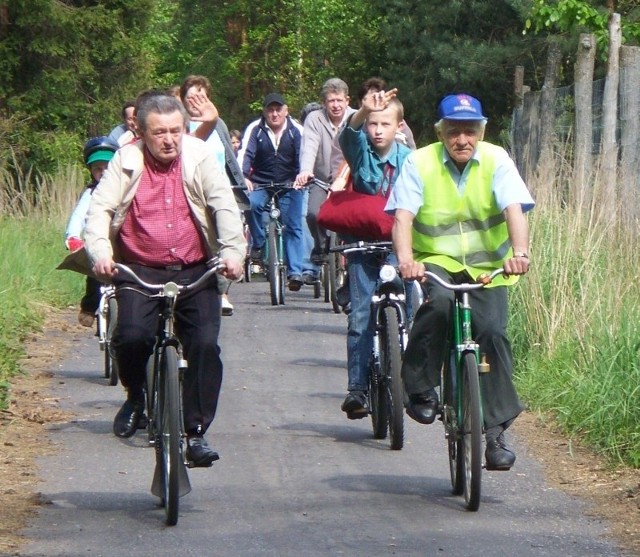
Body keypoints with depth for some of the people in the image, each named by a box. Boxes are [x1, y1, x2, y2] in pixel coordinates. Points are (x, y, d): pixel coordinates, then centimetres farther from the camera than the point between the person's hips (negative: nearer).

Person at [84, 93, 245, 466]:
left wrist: (233, 250, -24)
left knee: (205, 344, -15)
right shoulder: (127, 162, 2)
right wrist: (99, 250, -22)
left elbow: (225, 205, -8)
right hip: (140, 271, 0)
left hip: (195, 271, 1)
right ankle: (135, 397, 10)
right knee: (132, 335, -23)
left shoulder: (200, 158, 2)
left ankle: (196, 432, -5)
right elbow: (101, 207, -4)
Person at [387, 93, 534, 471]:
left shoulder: (496, 161, -7)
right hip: (437, 261, -1)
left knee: (493, 333, -18)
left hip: (487, 266, 1)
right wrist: (405, 258, -40)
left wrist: (520, 251, -41)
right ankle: (421, 389, -17)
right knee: (438, 302, -34)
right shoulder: (420, 163, -8)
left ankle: (496, 430, -9)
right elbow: (403, 215, -19)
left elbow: (514, 209, -21)